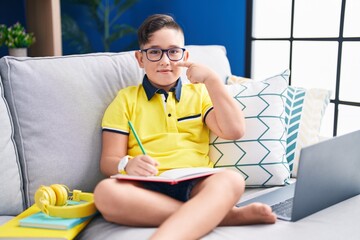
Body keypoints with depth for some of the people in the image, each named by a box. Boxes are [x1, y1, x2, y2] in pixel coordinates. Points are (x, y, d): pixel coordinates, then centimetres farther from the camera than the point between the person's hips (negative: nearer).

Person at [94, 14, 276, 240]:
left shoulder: (199, 93, 21)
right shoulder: (125, 99, 15)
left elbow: (234, 131, 5)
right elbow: (109, 161, 7)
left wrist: (211, 79, 1)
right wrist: (128, 165, -17)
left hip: (195, 185, 1)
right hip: (148, 187, 0)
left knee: (232, 179, -31)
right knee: (105, 192, -34)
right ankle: (223, 214, -29)